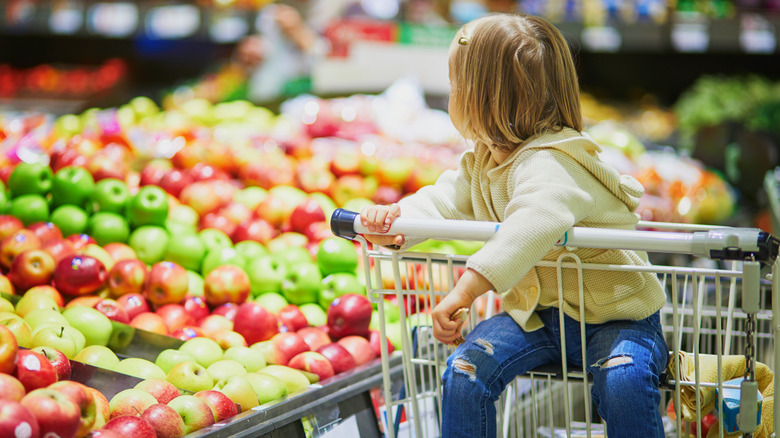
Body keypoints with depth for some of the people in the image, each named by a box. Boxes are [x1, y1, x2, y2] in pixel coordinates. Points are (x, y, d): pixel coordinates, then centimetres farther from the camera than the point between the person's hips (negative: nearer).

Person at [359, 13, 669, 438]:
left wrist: (466, 289, -56)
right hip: (538, 312, 8)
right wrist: (396, 219, -20)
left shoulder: (549, 166, -28)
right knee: (465, 370, -14)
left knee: (623, 382, -35)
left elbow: (533, 227, -47)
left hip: (614, 316, -8)